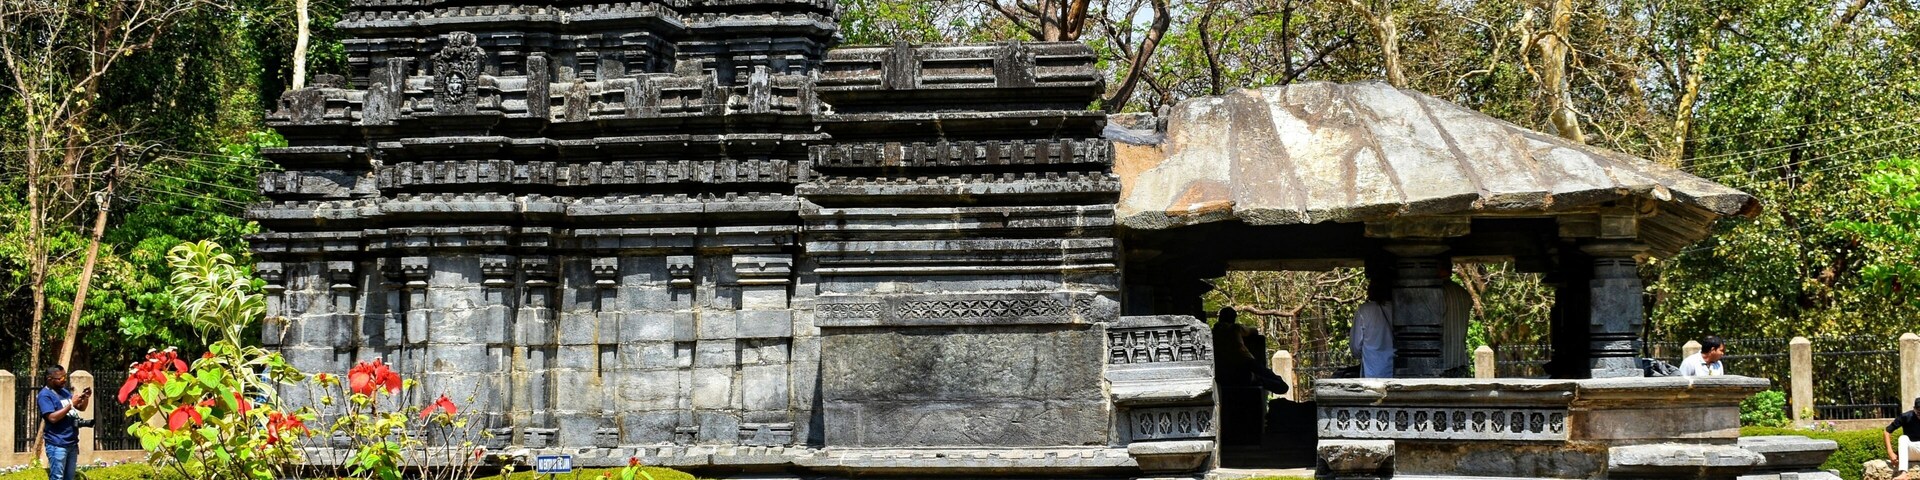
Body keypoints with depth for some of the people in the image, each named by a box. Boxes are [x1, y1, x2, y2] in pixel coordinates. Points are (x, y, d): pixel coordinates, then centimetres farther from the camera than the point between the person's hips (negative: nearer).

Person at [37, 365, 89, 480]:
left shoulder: (65, 391, 14)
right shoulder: (45, 395, -10)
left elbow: (81, 408, 20)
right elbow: (52, 418, -20)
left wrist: (85, 398, 0)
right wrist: (71, 404, -21)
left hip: (72, 443, 8)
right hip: (57, 445, -8)